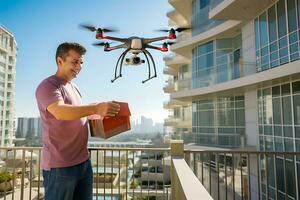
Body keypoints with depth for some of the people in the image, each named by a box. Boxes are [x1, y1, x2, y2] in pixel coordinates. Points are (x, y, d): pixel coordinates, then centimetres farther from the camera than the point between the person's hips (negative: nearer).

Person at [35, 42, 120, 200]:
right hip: (60, 165, -8)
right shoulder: (48, 86, -12)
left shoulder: (74, 87, 15)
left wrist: (99, 116, 7)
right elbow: (60, 112, -31)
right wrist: (95, 108, -43)